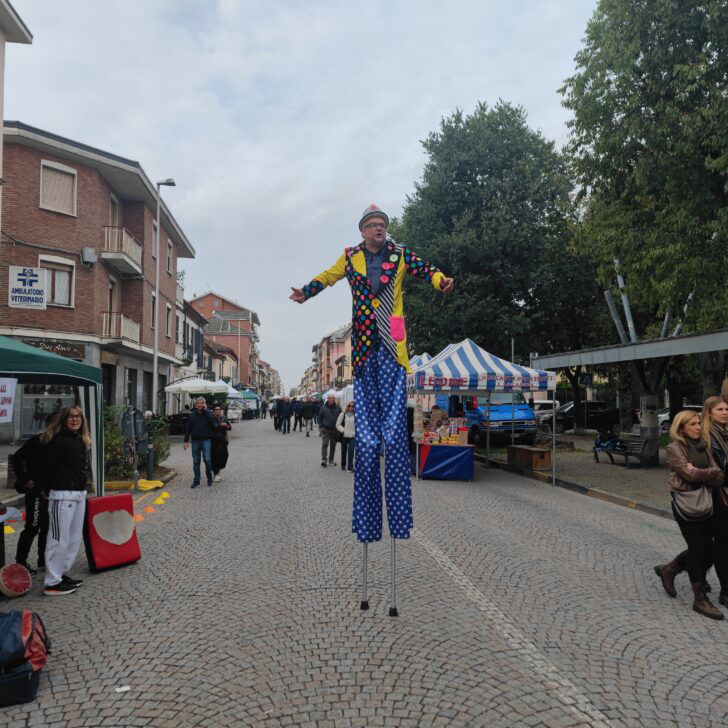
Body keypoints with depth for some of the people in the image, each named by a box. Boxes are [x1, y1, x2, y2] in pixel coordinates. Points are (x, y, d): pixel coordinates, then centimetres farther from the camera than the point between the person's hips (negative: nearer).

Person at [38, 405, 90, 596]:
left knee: (74, 538, 15)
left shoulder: (81, 440, 13)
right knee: (59, 539, -3)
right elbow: (47, 468, -13)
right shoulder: (58, 441, -14)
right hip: (63, 495, -9)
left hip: (80, 494, 9)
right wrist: (49, 491, -5)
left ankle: (62, 573, 26)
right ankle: (52, 583, 5)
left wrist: (82, 488, 14)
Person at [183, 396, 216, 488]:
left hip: (206, 440, -2)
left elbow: (212, 423, -16)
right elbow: (187, 428, 8)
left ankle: (209, 478, 7)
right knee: (196, 461, 7)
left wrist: (205, 411, -15)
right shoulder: (192, 415, 7)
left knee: (207, 460, -10)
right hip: (195, 440, 2)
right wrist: (186, 441, 3)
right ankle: (196, 480, 15)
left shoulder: (208, 413, 3)